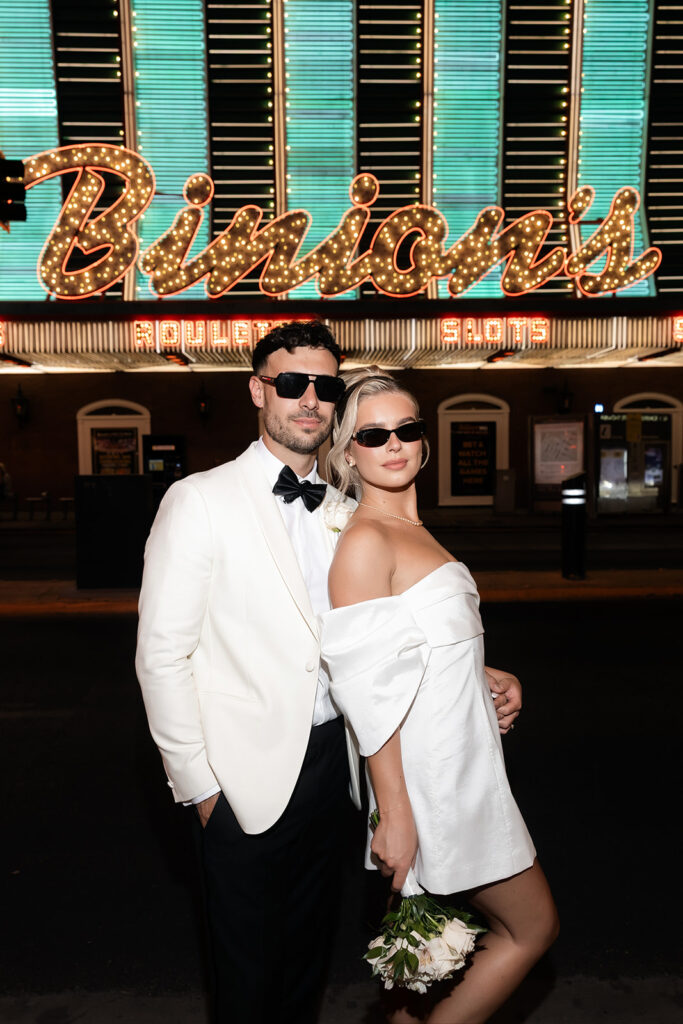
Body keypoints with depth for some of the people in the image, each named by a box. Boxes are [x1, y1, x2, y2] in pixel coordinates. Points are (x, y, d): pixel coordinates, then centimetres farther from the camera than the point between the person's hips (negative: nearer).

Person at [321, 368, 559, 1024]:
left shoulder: (414, 530, 9)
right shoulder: (364, 541, -19)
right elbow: (368, 691, -21)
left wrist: (493, 677, 5)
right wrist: (395, 816, -20)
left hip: (459, 766, 8)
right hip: (432, 779, -8)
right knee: (532, 926, 9)